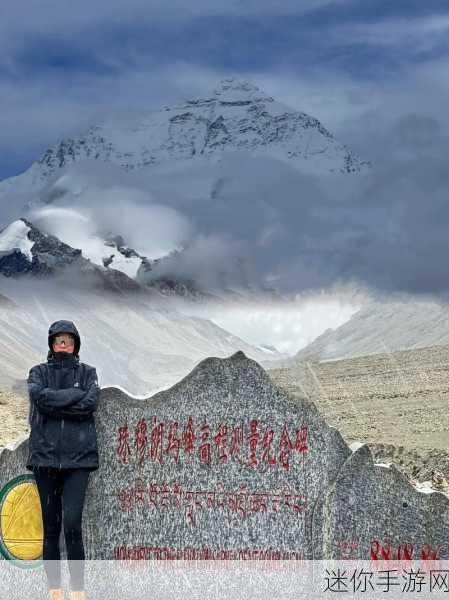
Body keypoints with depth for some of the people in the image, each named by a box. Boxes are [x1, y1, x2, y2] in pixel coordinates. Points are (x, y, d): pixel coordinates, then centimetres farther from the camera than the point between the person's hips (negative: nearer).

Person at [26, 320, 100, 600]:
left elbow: (91, 403, -8)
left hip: (78, 457, -1)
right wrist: (76, 394, -8)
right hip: (45, 456, 1)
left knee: (72, 525, -12)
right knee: (51, 527, 4)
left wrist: (54, 403, -7)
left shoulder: (87, 372, 10)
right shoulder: (39, 372, 11)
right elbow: (40, 396, -10)